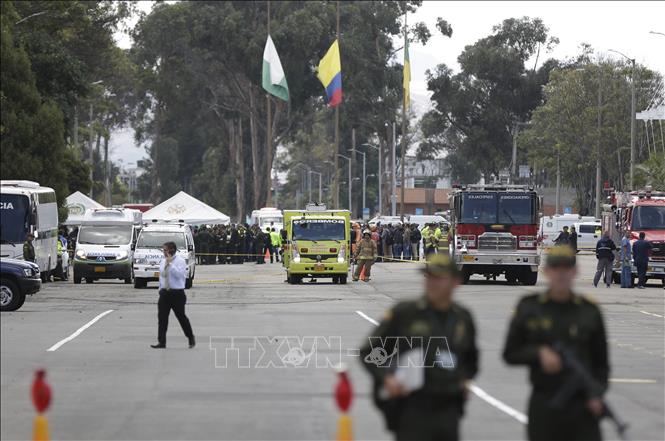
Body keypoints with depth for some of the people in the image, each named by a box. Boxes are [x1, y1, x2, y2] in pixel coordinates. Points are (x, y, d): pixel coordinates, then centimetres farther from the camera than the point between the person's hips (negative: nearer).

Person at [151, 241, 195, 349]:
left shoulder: (180, 261, -9)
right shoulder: (163, 261, 11)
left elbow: (179, 274, -25)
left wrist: (170, 263, -24)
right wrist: (161, 289, 18)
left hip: (177, 293, -6)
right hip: (165, 292, 6)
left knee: (181, 316, 2)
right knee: (162, 317, -1)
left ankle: (191, 338, 22)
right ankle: (161, 342, 1)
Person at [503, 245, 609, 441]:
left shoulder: (589, 311, 5)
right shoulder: (528, 308, 4)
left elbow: (601, 361, 9)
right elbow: (510, 354, 7)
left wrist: (597, 394, -7)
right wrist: (539, 353, -11)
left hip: (582, 405, 0)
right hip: (544, 406, 0)